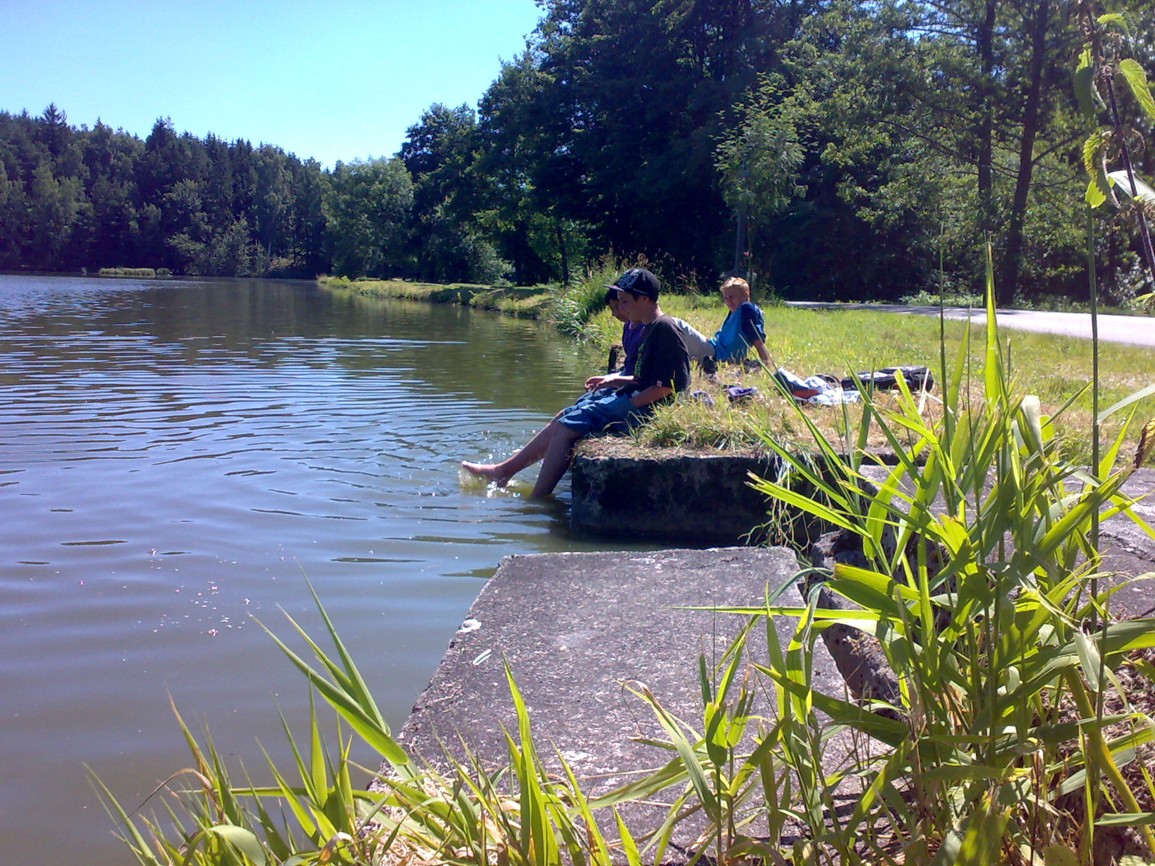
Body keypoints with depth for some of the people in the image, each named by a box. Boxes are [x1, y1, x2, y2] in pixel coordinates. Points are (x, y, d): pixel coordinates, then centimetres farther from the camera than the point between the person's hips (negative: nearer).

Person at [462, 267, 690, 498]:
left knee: (568, 426, -16)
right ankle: (503, 470, 12)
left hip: (643, 407, -10)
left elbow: (666, 386, -21)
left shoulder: (664, 328, -15)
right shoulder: (649, 328, 15)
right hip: (635, 397, 10)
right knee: (564, 418, 8)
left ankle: (536, 499, -12)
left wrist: (628, 406, -19)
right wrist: (616, 379, 10)